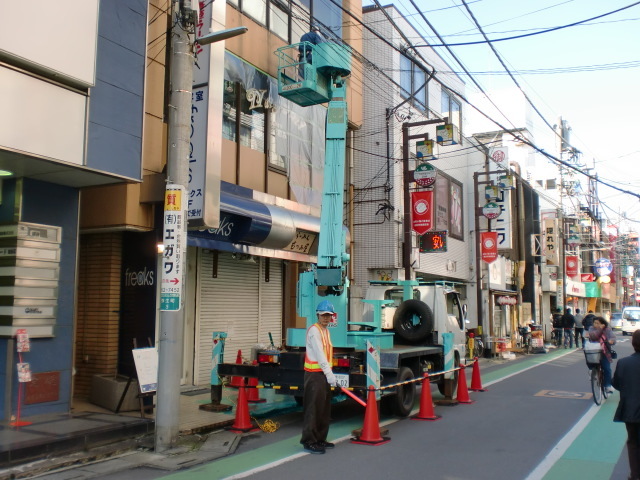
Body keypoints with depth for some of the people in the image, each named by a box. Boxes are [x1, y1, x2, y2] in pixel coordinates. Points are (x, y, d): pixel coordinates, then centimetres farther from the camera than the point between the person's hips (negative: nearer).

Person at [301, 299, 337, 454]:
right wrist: (330, 375, -25)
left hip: (324, 374, 9)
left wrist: (329, 374, 15)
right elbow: (319, 354, -21)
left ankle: (320, 439, 24)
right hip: (314, 374, -9)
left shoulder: (326, 331, 16)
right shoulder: (314, 330, -14)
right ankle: (309, 441, 1)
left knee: (324, 408, 14)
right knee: (313, 408, -6)